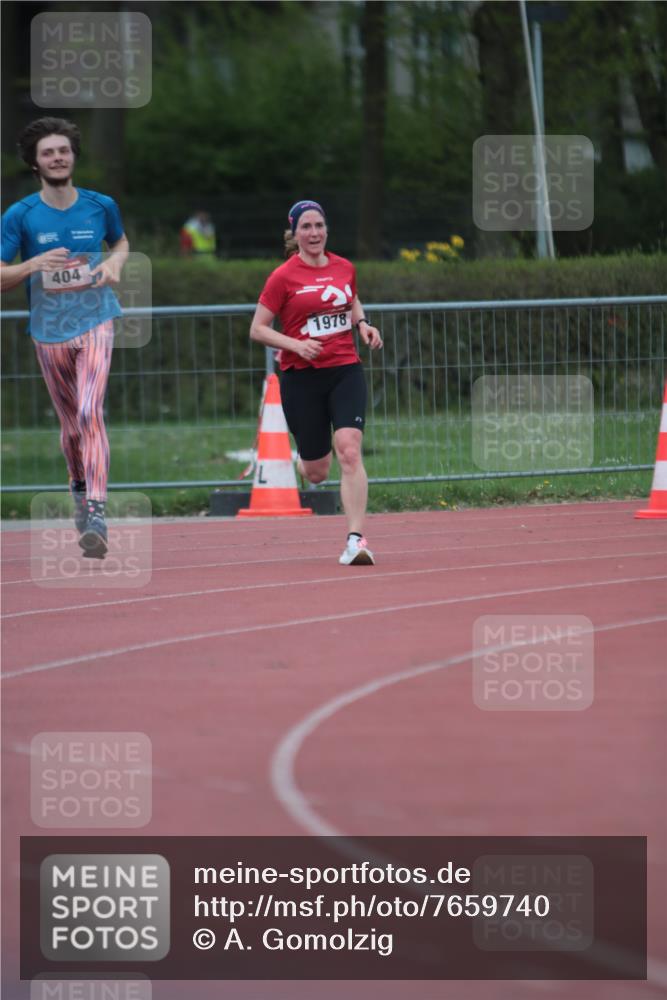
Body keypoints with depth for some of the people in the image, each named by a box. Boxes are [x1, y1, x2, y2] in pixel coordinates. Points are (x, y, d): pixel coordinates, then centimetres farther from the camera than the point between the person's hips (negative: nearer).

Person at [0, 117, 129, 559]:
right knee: (71, 422, 11)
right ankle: (79, 488, 39)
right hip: (50, 332, 1)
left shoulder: (101, 206, 0)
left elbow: (121, 241, 21)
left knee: (90, 412, -19)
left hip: (96, 322, -1)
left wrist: (116, 262, -2)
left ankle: (96, 513, -24)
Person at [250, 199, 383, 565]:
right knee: (317, 473, 6)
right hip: (302, 377, -2)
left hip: (345, 371, 2)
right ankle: (300, 462, 46)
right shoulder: (283, 277, -5)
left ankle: (356, 538, -20)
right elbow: (257, 329, -3)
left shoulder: (344, 268, 7)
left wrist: (362, 323, 6)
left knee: (349, 452, -19)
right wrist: (295, 344, -18)